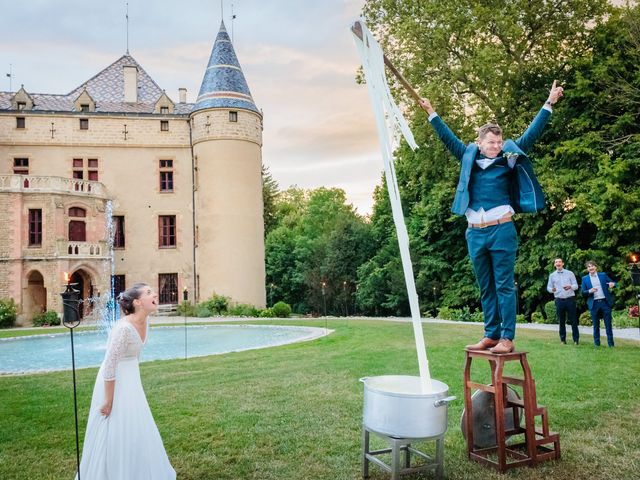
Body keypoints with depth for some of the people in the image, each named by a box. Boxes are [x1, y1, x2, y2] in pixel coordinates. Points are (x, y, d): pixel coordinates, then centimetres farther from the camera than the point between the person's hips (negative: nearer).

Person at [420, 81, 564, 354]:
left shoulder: (509, 159, 5)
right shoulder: (468, 158, 11)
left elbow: (531, 135, 8)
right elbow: (448, 138, 20)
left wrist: (549, 103, 7)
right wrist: (431, 113, 24)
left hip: (501, 231, -3)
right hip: (475, 233, 3)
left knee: (504, 286, -1)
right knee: (486, 288, 10)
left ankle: (507, 338, 3)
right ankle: (491, 335, 17)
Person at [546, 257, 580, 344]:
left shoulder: (570, 273, 5)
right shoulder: (552, 275, 9)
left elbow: (576, 286, 1)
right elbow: (548, 287, 8)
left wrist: (570, 287, -21)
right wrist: (552, 289, -16)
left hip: (570, 299, -1)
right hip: (559, 300, 1)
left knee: (573, 320, 0)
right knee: (561, 321, 5)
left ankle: (576, 339, 7)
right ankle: (563, 339, 13)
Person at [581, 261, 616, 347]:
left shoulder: (603, 275, 8)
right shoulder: (585, 279, 6)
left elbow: (612, 282, 9)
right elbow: (583, 292, 5)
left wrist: (612, 284, -14)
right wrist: (589, 291, -16)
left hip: (605, 302, 0)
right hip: (594, 304, 0)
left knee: (608, 323, 2)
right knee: (596, 325, 5)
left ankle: (610, 343, 8)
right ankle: (597, 342, 14)